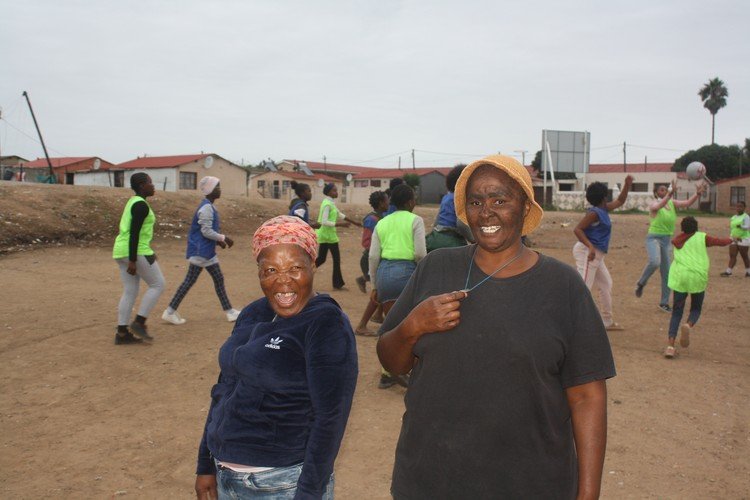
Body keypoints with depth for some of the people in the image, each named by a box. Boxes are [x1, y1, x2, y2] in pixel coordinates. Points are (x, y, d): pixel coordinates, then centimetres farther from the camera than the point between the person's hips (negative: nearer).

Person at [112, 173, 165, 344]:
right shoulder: (141, 205, -14)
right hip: (135, 252, -10)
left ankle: (122, 333, 11)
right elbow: (134, 233, -21)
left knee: (130, 292, 10)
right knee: (158, 284, 1)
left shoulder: (133, 202, 17)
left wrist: (148, 252, 28)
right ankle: (139, 323, 0)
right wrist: (133, 260, -22)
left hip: (122, 251, 10)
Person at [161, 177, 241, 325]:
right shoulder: (206, 208, -18)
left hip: (207, 251, 11)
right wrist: (223, 238, -15)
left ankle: (229, 311, 17)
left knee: (218, 279, 12)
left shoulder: (209, 207, 14)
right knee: (189, 281, -3)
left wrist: (218, 240, 12)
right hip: (200, 251, -11)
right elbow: (206, 231, -22)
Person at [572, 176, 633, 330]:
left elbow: (620, 201, 30)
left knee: (606, 285, 19)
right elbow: (577, 229, -21)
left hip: (596, 255, 11)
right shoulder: (594, 212, -14)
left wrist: (627, 185, 19)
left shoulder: (604, 209, 14)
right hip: (587, 252, -11)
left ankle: (607, 322, 29)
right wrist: (590, 247, -31)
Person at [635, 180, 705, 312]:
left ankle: (664, 302, 19)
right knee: (655, 262, -35)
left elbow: (687, 203, -7)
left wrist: (698, 194, -24)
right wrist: (670, 194, -49)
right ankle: (641, 283, -8)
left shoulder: (672, 203, 6)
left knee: (666, 273, 8)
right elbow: (660, 206, -33)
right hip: (653, 238, -6)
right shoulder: (654, 205, -9)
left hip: (667, 240, 6)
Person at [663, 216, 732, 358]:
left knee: (676, 312, 7)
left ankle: (670, 346, -9)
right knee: (696, 309, 18)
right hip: (697, 277, -2)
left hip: (679, 277, 2)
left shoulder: (676, 241, 17)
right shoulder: (702, 237, 7)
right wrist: (730, 239, 38)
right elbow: (721, 242, 16)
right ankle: (688, 326, -16)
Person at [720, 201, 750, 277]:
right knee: (732, 255, -2)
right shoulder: (733, 217, 12)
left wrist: (741, 226, -39)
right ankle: (728, 271, -6)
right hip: (734, 239, 5)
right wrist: (733, 237, 4)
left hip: (743, 239, -5)